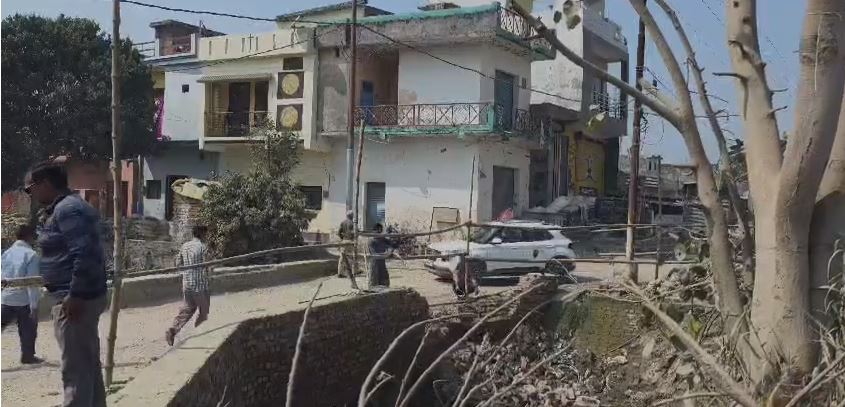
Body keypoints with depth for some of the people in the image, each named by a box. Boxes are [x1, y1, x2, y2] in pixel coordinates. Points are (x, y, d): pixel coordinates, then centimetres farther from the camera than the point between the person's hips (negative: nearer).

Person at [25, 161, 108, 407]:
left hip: (74, 299, -11)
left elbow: (84, 254, -25)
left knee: (75, 369, -6)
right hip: (82, 296, 11)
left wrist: (75, 296, -24)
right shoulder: (62, 208, 17)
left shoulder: (67, 209, -16)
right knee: (88, 365, 16)